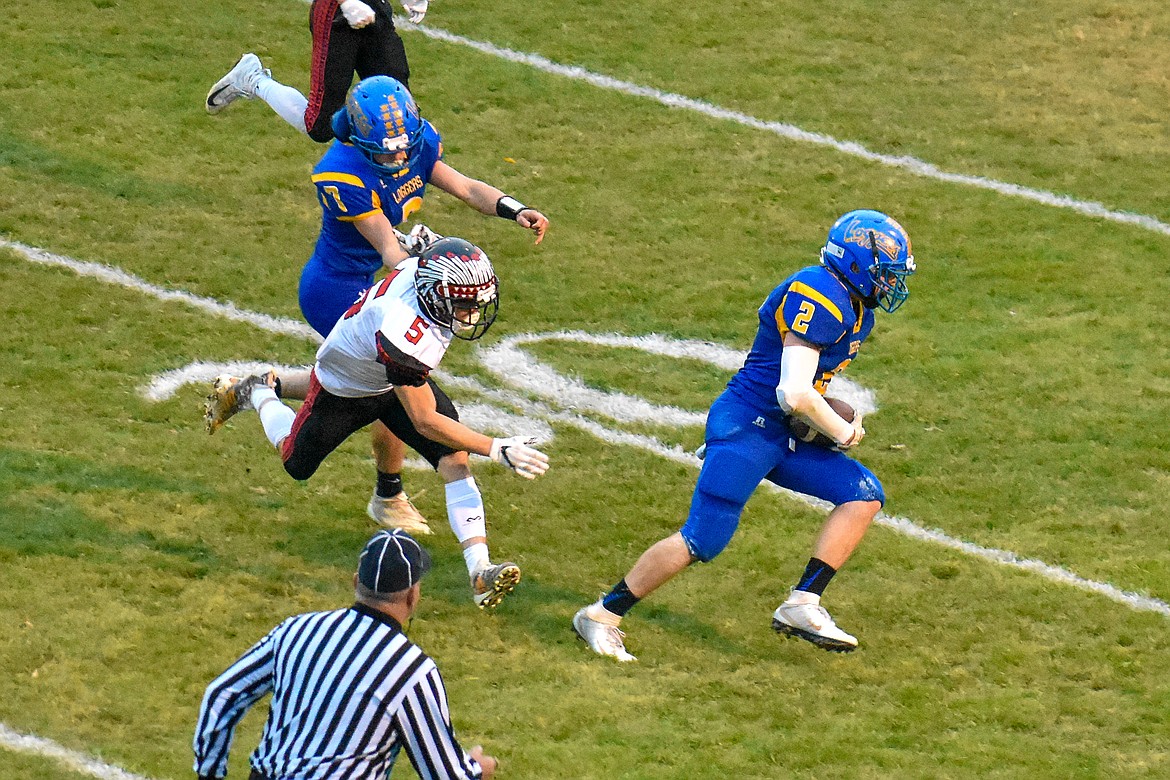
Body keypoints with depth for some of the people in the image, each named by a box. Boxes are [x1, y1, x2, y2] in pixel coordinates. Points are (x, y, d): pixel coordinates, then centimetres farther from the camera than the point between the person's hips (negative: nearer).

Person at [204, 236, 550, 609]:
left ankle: (479, 571, -16)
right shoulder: (406, 336, -48)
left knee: (455, 460, -14)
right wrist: (497, 450, -43)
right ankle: (257, 393, 48)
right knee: (296, 463, 21)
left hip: (400, 379, 6)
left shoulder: (422, 267, -30)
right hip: (343, 392, -6)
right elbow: (425, 422, -40)